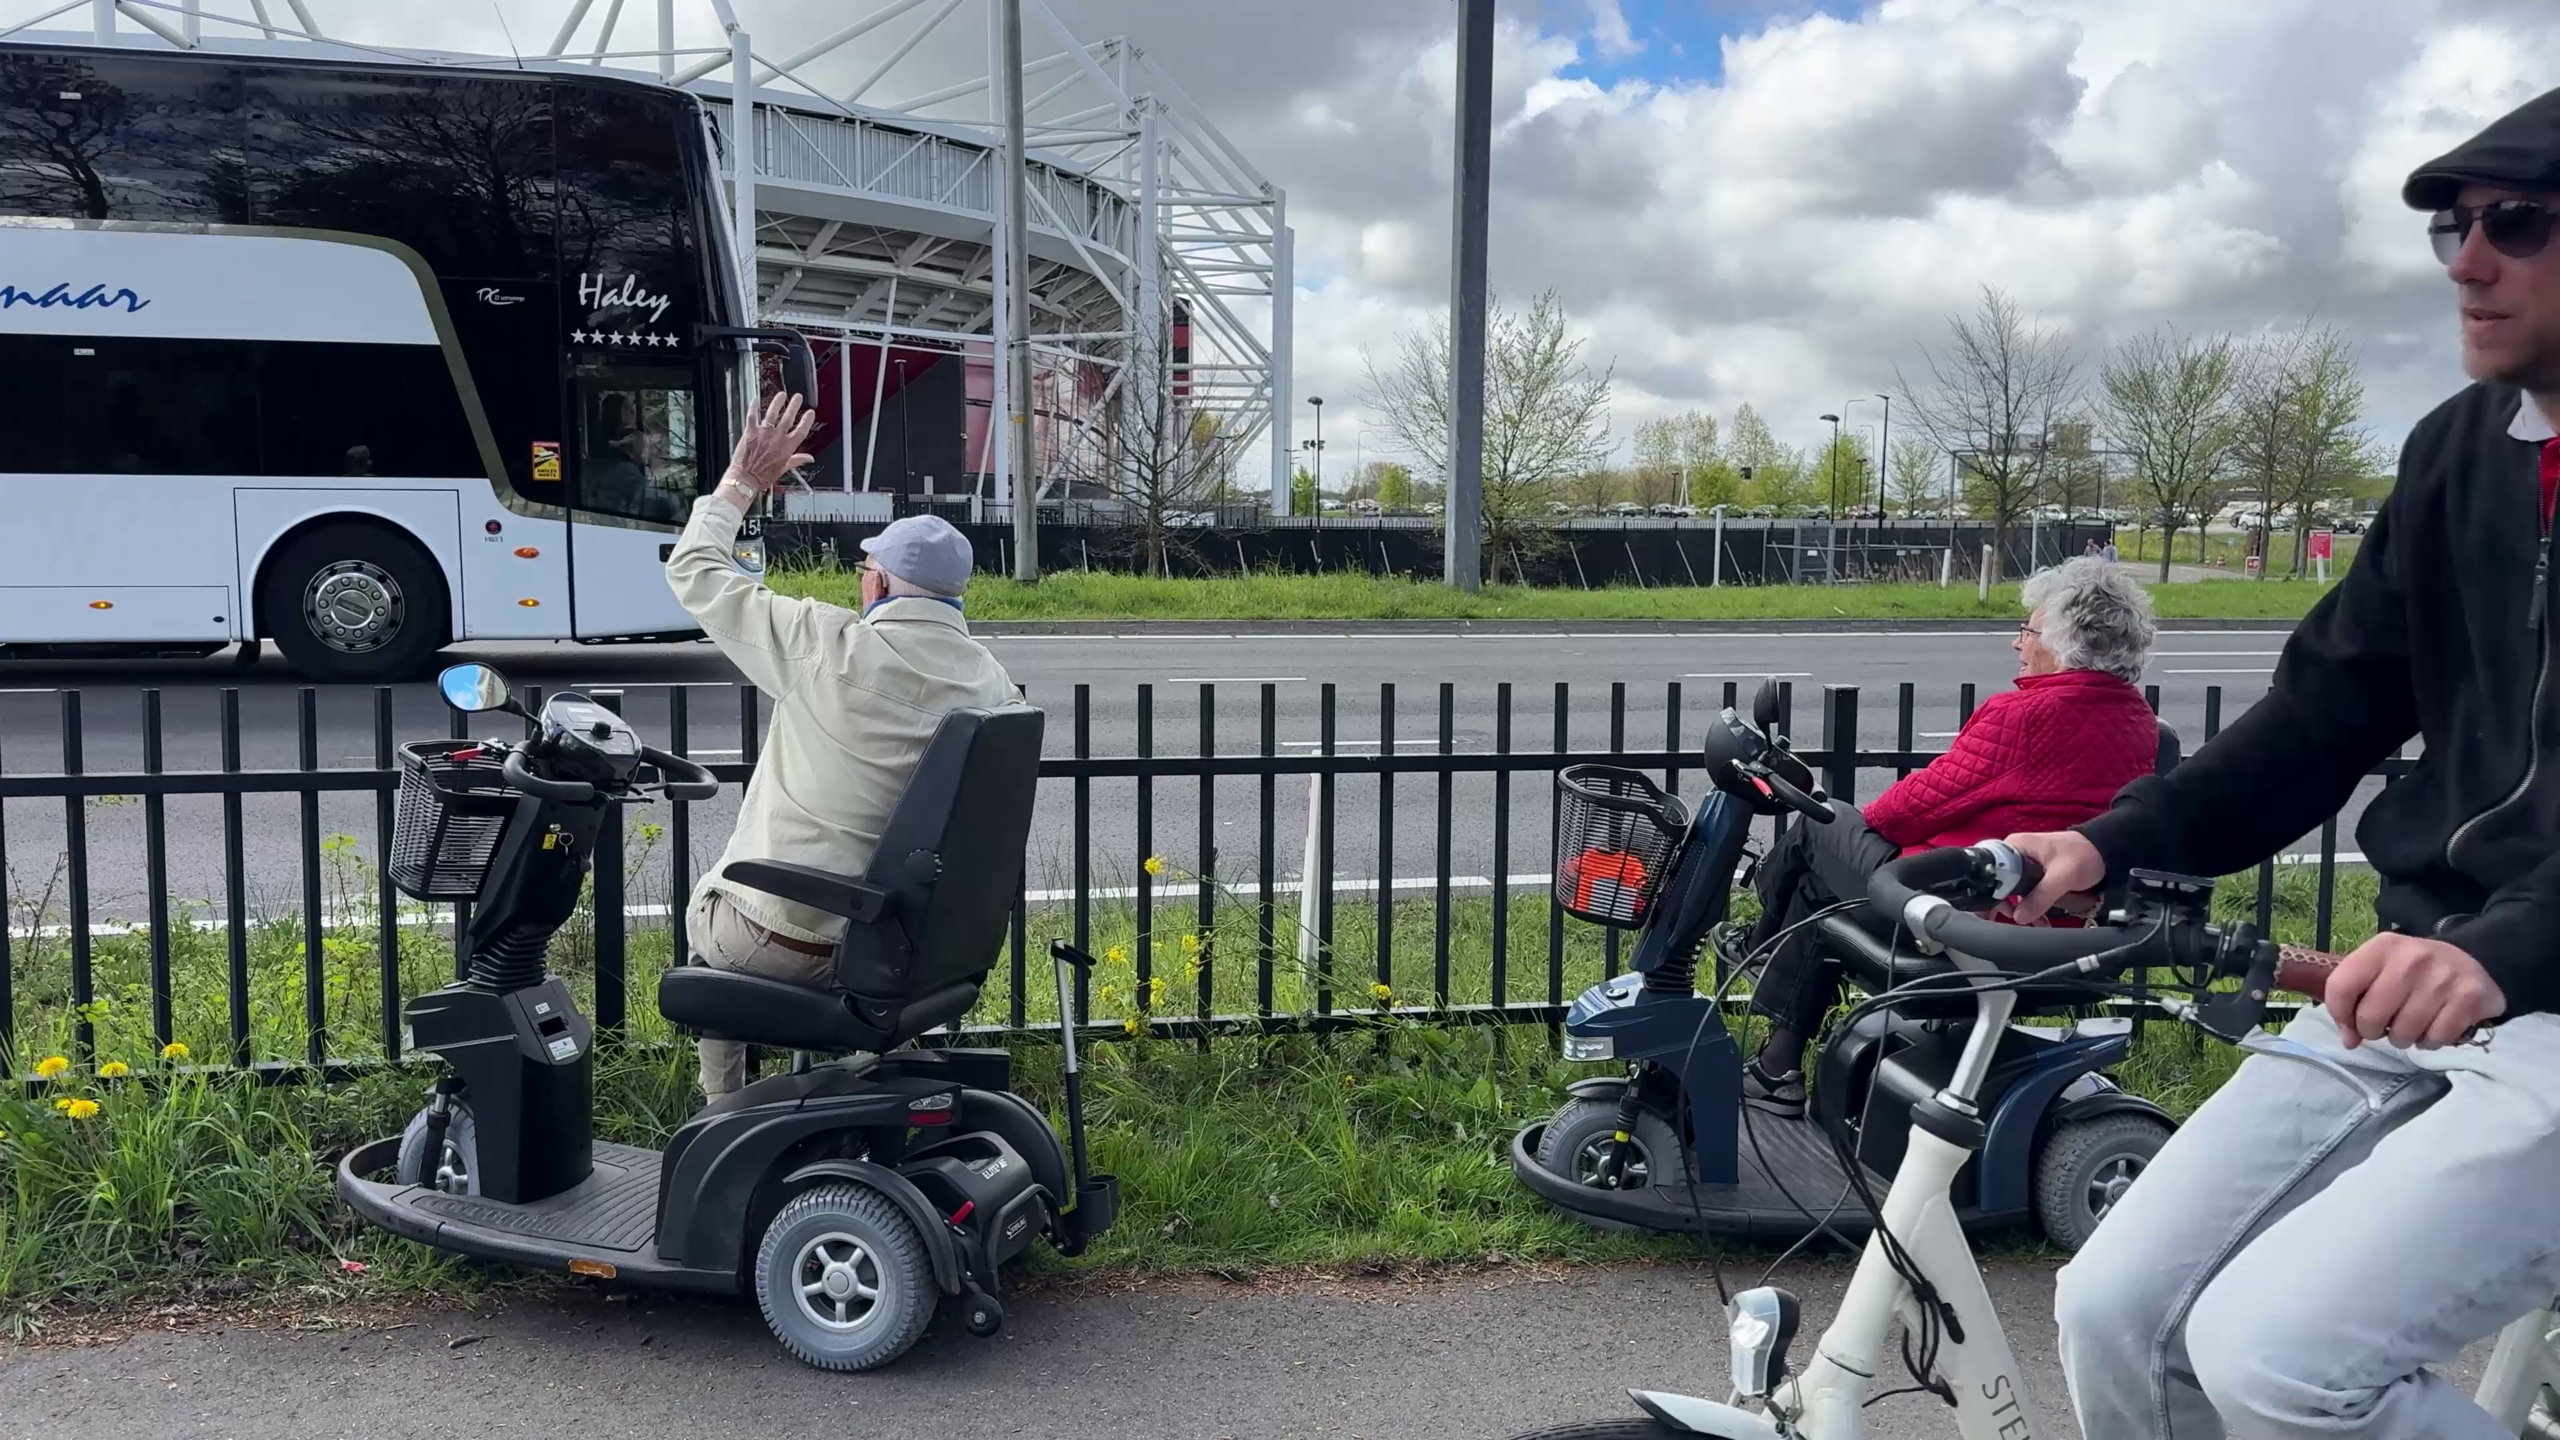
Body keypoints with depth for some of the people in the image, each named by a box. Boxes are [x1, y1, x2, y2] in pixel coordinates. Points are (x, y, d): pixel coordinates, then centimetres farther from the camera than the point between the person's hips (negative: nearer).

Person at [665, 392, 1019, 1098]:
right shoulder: (996, 687, -6)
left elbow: (694, 571, -5)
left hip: (780, 942, -4)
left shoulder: (827, 646, -18)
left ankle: (723, 1109, 34)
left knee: (704, 906, 31)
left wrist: (741, 483, 7)